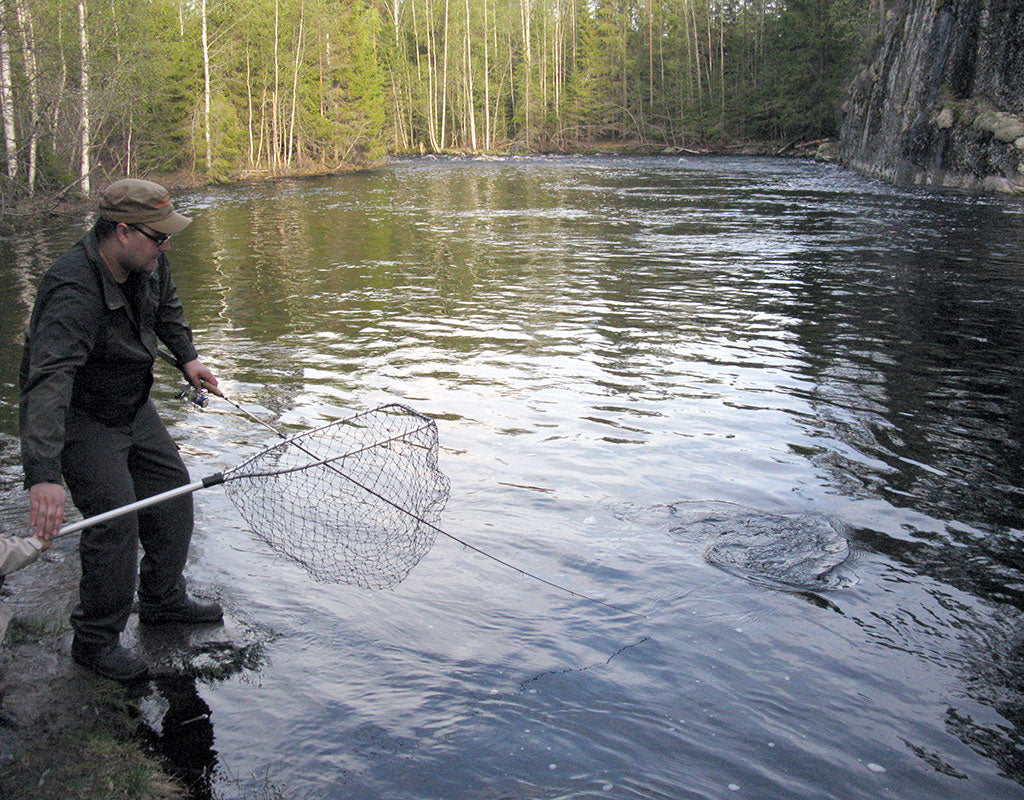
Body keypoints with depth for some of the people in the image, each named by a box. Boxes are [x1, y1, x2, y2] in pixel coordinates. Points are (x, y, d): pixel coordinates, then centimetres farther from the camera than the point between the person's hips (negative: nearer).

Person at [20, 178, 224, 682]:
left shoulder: (147, 263, -9)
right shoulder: (74, 293, -35)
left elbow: (166, 305, 18)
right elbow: (48, 381, -47)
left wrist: (187, 357, 8)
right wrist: (43, 475, -56)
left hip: (133, 408, 9)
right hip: (79, 418, -8)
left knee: (172, 490, 13)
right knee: (114, 520, -14)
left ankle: (162, 599, 32)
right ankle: (95, 640, 5)